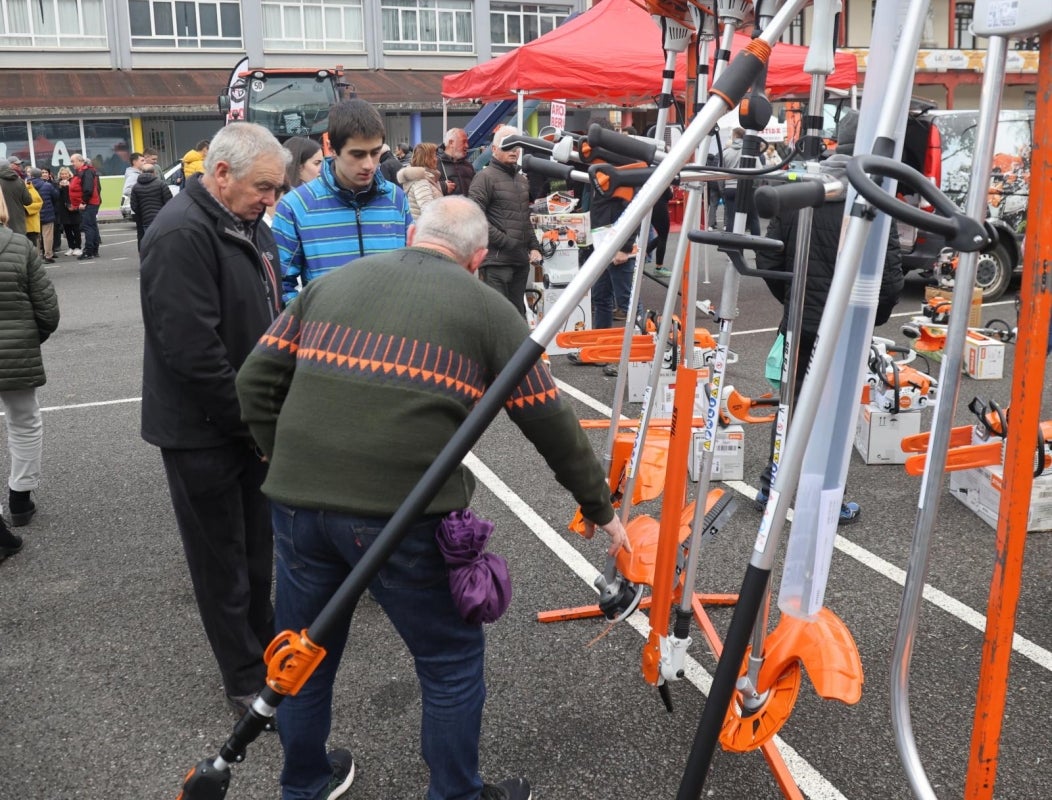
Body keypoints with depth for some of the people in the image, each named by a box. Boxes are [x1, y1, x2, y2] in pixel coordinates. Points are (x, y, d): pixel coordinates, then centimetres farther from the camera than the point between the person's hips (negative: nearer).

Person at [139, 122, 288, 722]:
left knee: (258, 544, 19)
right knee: (223, 558, 7)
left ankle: (265, 644, 37)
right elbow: (193, 350, -26)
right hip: (204, 432, -8)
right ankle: (248, 679, 21)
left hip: (253, 419, 8)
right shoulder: (182, 235, -21)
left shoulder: (251, 226, 9)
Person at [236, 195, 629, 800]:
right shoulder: (488, 309, 4)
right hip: (400, 513, -5)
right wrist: (600, 509, 19)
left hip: (298, 501, 5)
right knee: (454, 659, 17)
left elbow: (256, 382, 11)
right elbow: (551, 422, 7)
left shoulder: (332, 283, 14)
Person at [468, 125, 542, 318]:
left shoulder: (522, 180, 21)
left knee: (518, 313, 14)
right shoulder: (486, 177, -6)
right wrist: (504, 242, -16)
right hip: (497, 260, -8)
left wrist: (534, 247, 15)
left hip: (521, 260, 8)